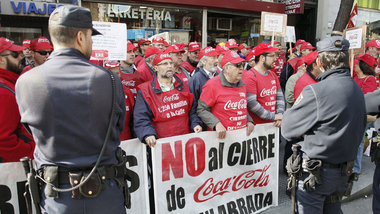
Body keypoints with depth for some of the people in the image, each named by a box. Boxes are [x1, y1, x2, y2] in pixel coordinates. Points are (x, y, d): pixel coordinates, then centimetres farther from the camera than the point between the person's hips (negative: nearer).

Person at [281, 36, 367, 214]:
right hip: (343, 170, 7)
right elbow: (358, 133, 12)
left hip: (315, 171, -7)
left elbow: (287, 129, -16)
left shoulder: (316, 91, -22)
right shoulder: (357, 90, 3)